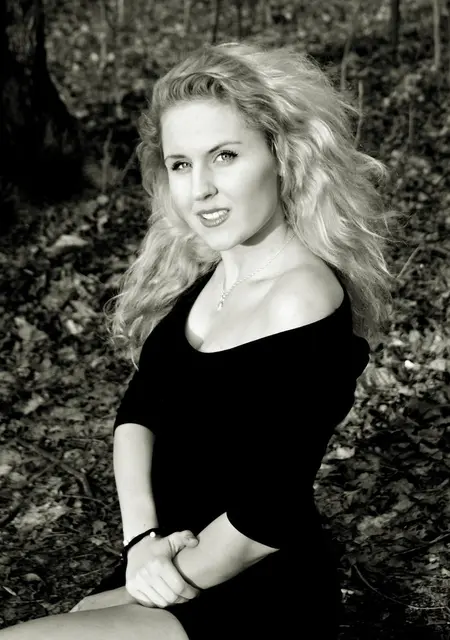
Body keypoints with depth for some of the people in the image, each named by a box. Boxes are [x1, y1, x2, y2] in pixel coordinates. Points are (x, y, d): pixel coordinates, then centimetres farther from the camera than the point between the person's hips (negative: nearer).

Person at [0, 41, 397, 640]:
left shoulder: (303, 298, -23)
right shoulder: (204, 273, 3)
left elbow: (268, 513, -24)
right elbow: (137, 409, 5)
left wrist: (173, 577, -10)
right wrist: (143, 540, -9)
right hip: (172, 561, 7)